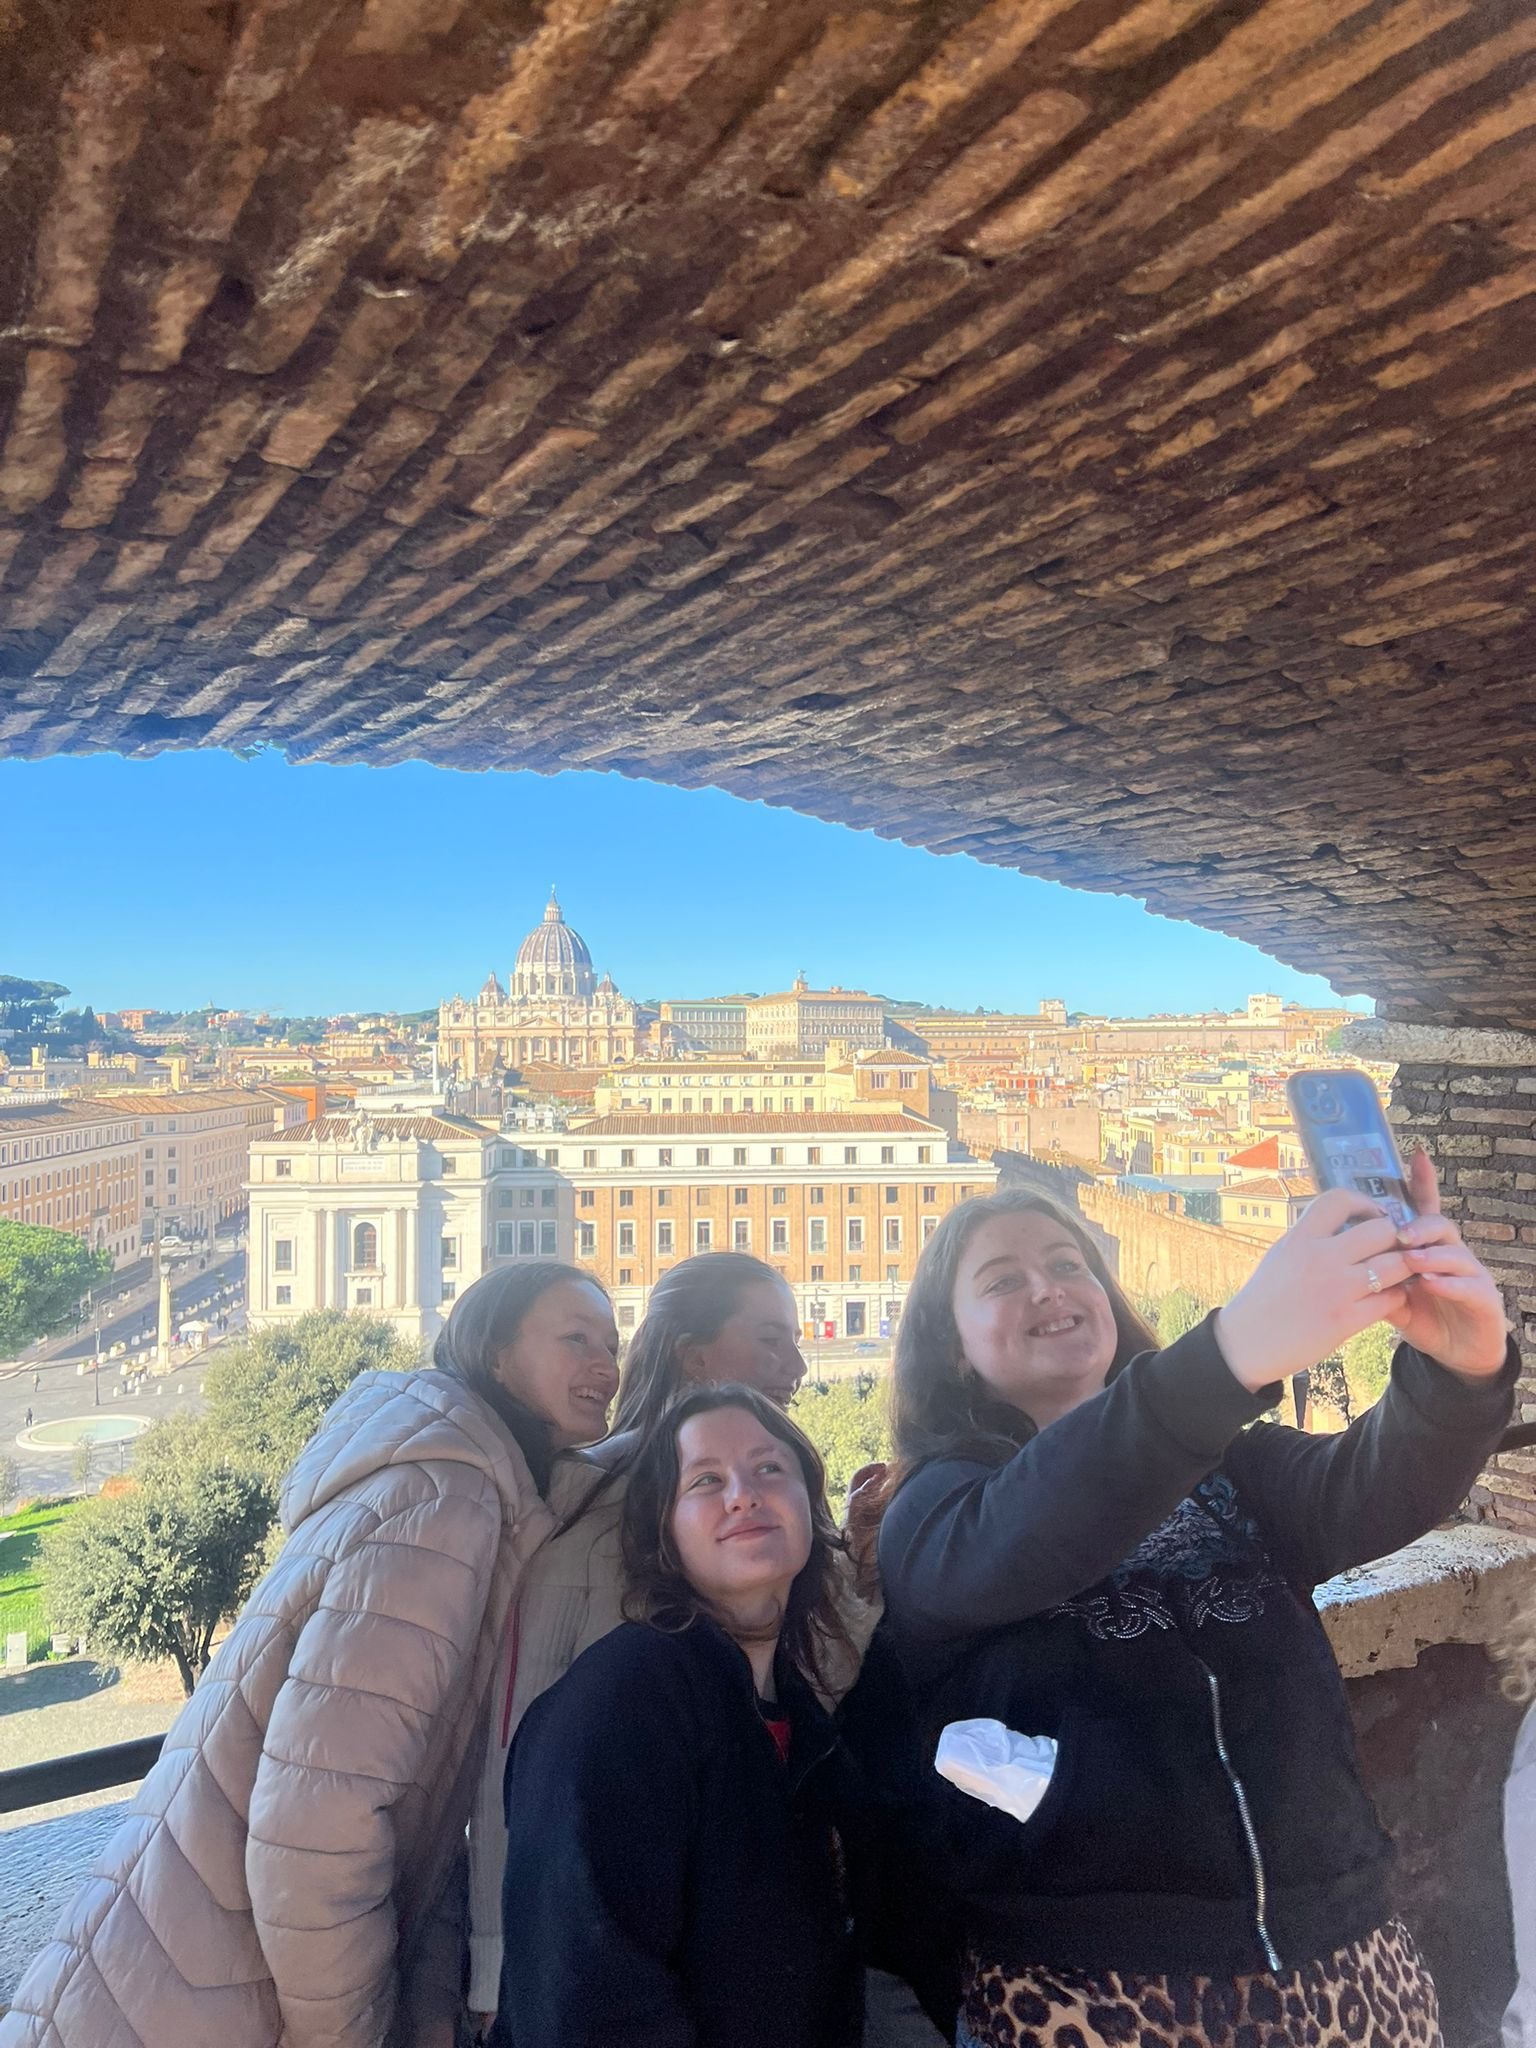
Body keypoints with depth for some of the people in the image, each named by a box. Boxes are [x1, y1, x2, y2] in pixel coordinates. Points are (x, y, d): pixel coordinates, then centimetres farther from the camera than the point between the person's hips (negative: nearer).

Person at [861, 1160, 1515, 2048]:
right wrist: (1235, 1347, -41)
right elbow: (1010, 1546, -28)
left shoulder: (1225, 1460, 6)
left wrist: (1463, 1366, -36)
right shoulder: (933, 1507, -5)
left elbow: (1375, 1491, -13)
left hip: (1342, 1961, 4)